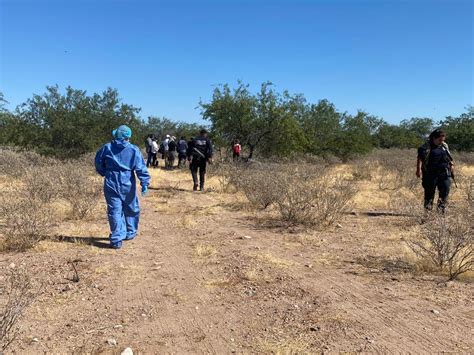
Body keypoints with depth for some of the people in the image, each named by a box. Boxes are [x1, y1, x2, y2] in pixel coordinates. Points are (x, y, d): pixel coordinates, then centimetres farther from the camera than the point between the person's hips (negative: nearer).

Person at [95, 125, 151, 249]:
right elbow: (141, 168, -10)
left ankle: (116, 239, -3)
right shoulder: (134, 150, -5)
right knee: (131, 209, 18)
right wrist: (145, 183, -11)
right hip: (128, 185, -1)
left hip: (111, 184, 1)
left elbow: (98, 163, 12)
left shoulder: (106, 148, 1)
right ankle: (130, 233, 30)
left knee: (114, 211, 2)